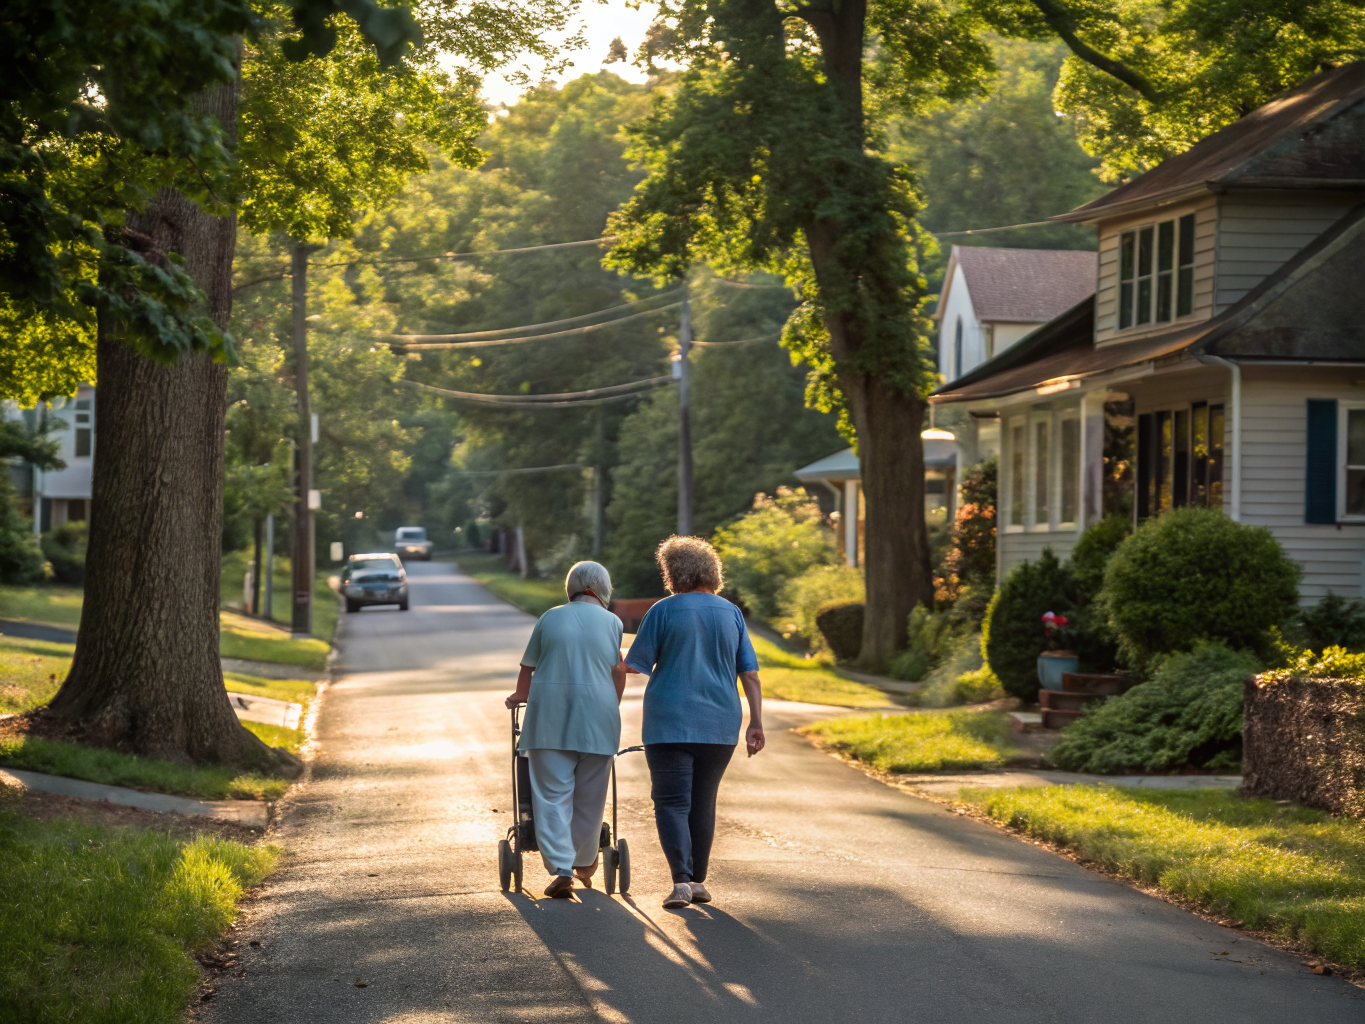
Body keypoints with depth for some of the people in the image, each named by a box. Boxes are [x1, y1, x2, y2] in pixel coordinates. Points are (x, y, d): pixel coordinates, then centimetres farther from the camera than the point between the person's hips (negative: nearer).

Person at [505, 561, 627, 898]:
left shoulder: (550, 618, 11)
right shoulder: (611, 622, 9)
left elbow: (527, 668, 14)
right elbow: (618, 671, 6)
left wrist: (520, 697, 33)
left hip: (549, 717, 0)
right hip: (596, 717, 0)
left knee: (552, 795, -2)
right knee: (589, 798, 12)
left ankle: (561, 869, -13)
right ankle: (584, 863, 26)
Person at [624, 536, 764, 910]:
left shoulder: (664, 611, -4)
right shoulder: (731, 613, 6)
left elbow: (635, 664, -1)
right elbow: (750, 672, 3)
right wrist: (756, 723, 4)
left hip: (670, 723, -4)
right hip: (719, 724, 4)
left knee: (671, 802, -3)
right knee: (703, 802, 15)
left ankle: (682, 880, -17)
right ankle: (698, 881, 18)